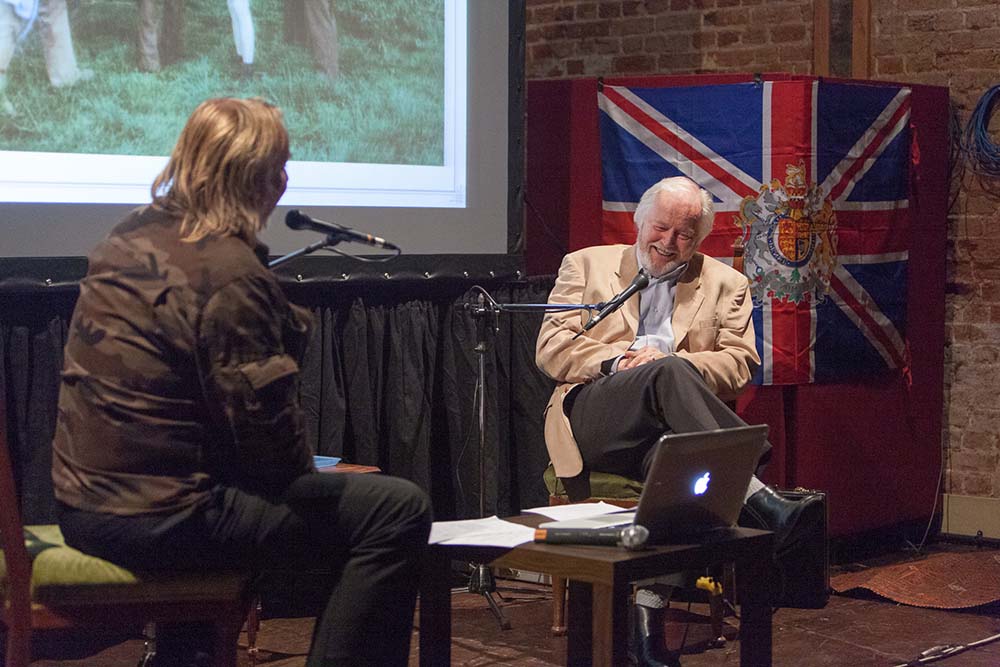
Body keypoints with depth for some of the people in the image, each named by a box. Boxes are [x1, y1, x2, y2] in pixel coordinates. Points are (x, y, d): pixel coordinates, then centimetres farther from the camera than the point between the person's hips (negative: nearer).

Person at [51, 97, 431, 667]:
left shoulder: (133, 238, 9)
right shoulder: (228, 272, -18)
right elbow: (261, 420, -16)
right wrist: (305, 474, 3)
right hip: (157, 518, -10)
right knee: (398, 510, -12)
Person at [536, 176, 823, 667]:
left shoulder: (726, 285, 22)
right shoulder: (586, 266, 20)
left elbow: (740, 364, 8)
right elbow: (550, 349, 8)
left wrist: (668, 362, -10)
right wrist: (616, 360, -9)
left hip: (668, 426, 1)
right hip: (594, 417, -1)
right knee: (668, 374, -35)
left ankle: (648, 612, -41)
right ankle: (760, 503, -48)